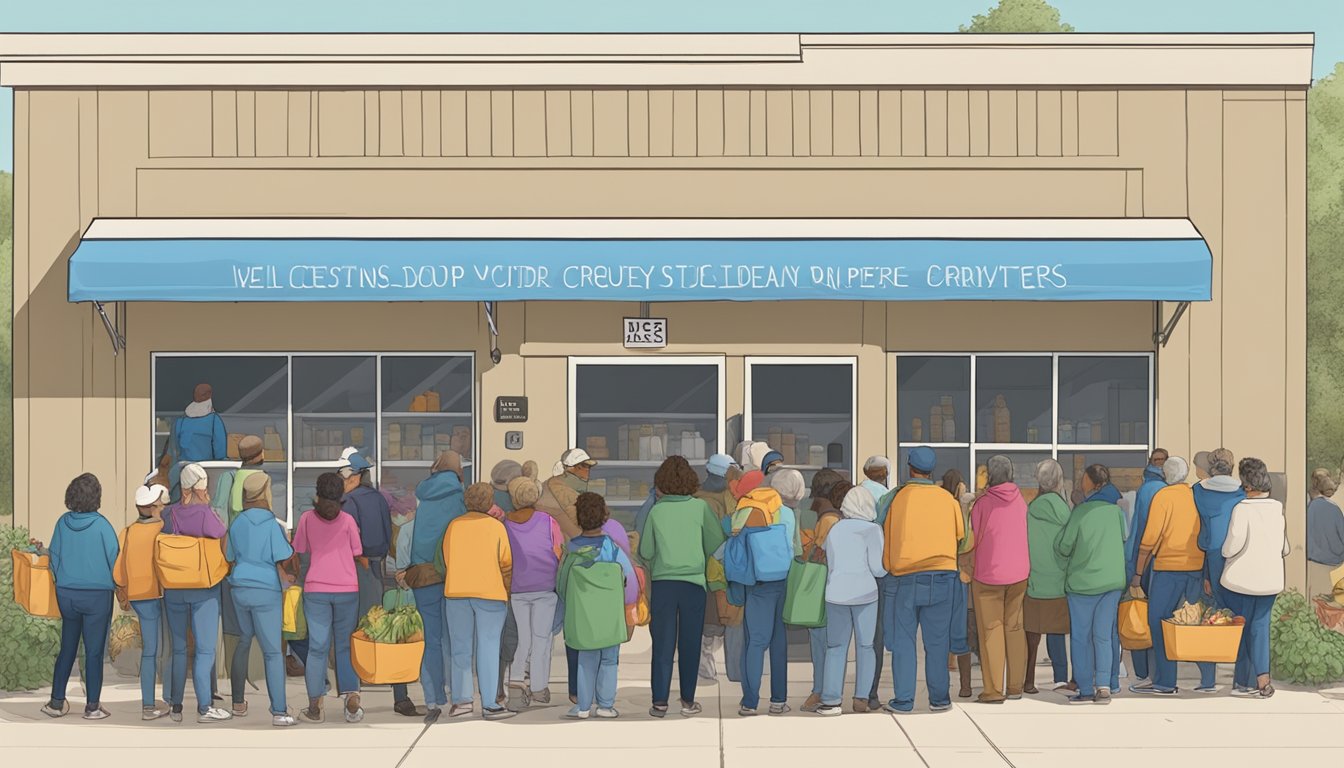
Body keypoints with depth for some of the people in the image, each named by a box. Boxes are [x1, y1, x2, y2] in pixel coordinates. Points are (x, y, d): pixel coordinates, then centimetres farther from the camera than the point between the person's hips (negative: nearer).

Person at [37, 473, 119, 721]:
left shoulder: (63, 523, -2)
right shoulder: (101, 525, -12)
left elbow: (56, 556, 6)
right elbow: (114, 559, -8)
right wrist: (119, 588, 7)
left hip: (66, 594, 4)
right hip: (97, 595, -4)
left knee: (67, 648, 14)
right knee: (94, 651, 3)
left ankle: (57, 702, 16)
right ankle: (92, 706, 5)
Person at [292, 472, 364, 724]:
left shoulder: (307, 518, 2)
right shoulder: (347, 520, 0)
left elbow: (299, 550, 11)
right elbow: (357, 553, 7)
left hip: (316, 589, 0)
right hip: (347, 589, 0)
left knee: (317, 647, 3)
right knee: (345, 646, 8)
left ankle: (315, 706, 2)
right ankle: (352, 702, -1)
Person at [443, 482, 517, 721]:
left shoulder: (454, 526, 5)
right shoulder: (496, 527, -2)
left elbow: (447, 560, 11)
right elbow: (507, 564, 0)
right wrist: (507, 591, 14)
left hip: (456, 593, 3)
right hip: (490, 593, -3)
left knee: (460, 647, 10)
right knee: (488, 648, -1)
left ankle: (461, 699, 8)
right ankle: (489, 705, -3)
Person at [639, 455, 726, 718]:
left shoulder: (656, 511, -1)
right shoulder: (700, 507, -3)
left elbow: (645, 552, 5)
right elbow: (716, 543, 3)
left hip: (662, 581, 0)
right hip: (693, 582, 0)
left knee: (663, 643, 3)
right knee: (690, 643, 7)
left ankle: (660, 701, -1)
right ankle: (688, 701, 10)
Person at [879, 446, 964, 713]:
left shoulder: (895, 498, -3)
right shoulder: (948, 499, 2)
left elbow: (884, 538, 2)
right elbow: (960, 536, 11)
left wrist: (887, 570, 14)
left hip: (904, 578, -2)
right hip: (942, 576, 2)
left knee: (903, 641, 3)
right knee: (937, 640, 8)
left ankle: (903, 699, 2)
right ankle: (939, 698, 11)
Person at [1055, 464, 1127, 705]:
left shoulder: (1081, 512, -13)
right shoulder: (1117, 510, -3)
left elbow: (1063, 546, -6)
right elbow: (1125, 541, 6)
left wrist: (1069, 563, 16)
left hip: (1082, 581, -3)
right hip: (1112, 581, 3)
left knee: (1081, 636, 5)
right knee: (1104, 635, 9)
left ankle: (1086, 690, 4)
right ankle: (1105, 684, 1)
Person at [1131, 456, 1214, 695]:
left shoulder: (1163, 496, -6)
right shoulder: (1197, 496, 8)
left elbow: (1149, 538, -9)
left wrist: (1138, 572, -3)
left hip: (1169, 567, -6)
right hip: (1198, 567, 6)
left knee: (1159, 622, 1)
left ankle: (1165, 682, -2)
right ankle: (1208, 680, 10)